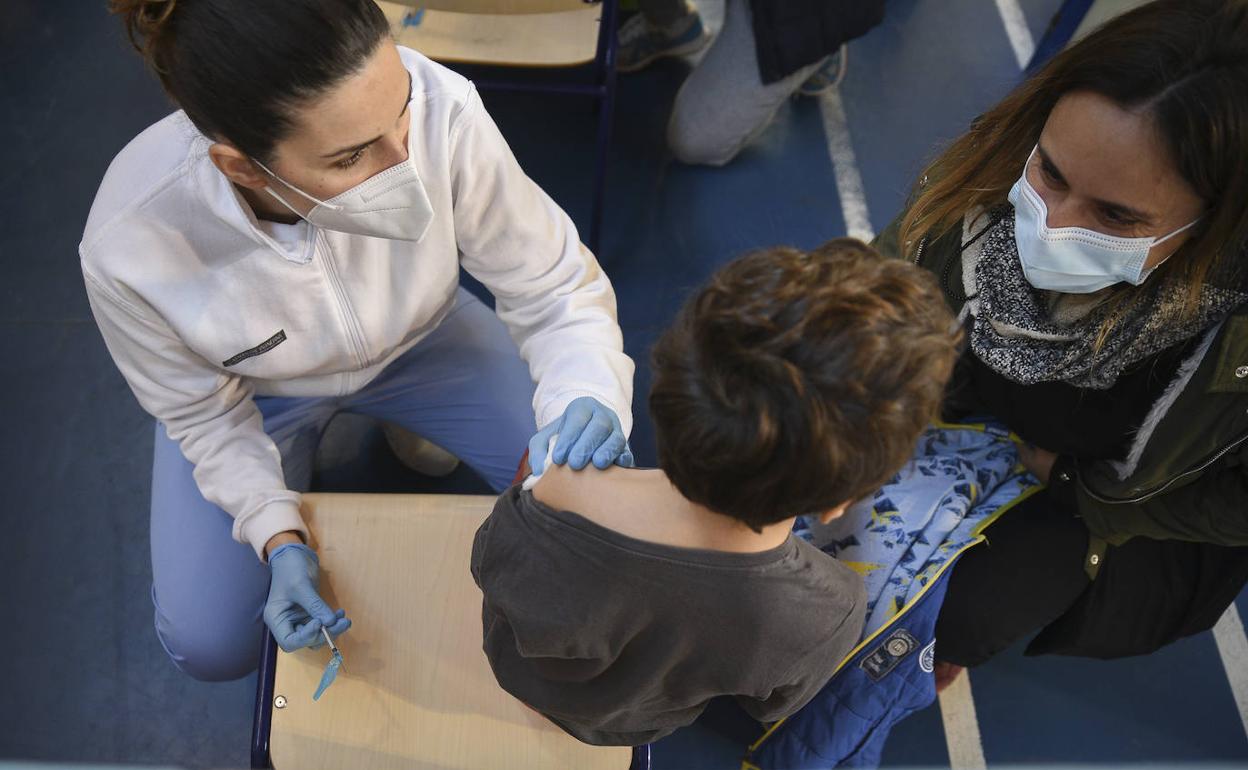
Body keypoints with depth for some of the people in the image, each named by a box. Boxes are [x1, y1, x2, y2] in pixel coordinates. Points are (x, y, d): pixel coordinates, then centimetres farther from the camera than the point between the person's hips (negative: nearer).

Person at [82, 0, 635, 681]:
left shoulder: (439, 109, -38)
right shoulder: (128, 248, -36)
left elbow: (554, 286, -24)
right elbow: (202, 413, -14)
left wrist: (586, 397, -42)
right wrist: (278, 539, -26)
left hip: (421, 340, 1)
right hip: (251, 391, -1)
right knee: (209, 645, -5)